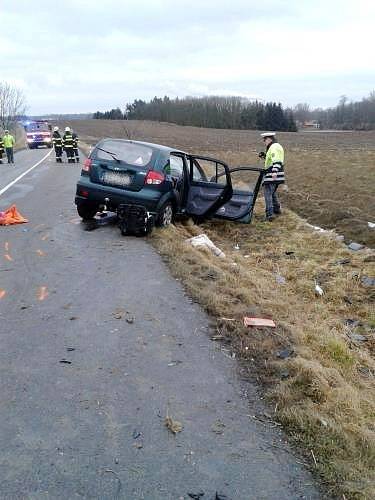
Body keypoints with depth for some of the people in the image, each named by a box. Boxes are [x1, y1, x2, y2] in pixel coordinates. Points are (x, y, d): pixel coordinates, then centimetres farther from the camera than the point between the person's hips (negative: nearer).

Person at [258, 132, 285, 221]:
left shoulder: (274, 147, -13)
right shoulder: (277, 146, 19)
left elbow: (276, 160, -27)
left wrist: (274, 171, -37)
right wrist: (264, 156, 17)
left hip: (272, 176, -10)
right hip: (276, 176, 10)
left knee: (268, 193, -9)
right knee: (272, 192, 24)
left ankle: (269, 214, -13)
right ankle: (277, 209, 36)